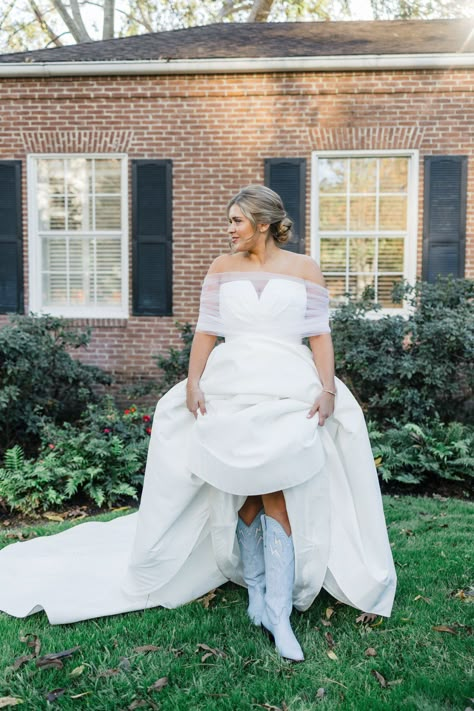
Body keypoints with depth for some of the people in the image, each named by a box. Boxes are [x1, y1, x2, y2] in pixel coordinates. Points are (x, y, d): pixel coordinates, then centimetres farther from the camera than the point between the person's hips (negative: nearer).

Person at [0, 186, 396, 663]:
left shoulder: (304, 269, 6)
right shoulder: (223, 267, 9)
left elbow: (319, 336, 3)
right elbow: (206, 330, 5)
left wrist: (327, 389, -7)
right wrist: (193, 382, -5)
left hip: (290, 395, -1)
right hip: (231, 391, 2)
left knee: (277, 499, -6)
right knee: (244, 496, 5)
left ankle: (278, 612, -1)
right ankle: (256, 592, 21)